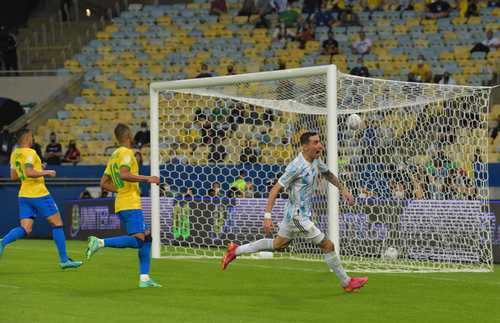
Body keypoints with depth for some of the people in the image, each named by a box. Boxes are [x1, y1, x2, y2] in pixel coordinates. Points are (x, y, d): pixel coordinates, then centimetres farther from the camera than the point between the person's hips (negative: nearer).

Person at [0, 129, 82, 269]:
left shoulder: (14, 154, 12)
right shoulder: (29, 153, -14)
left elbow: (13, 177, 18)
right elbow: (29, 172, -26)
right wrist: (46, 172, -13)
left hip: (24, 195, 8)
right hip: (39, 194, -8)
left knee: (25, 229, 3)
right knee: (57, 223, 3)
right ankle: (64, 260, 4)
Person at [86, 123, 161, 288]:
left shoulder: (114, 155, 19)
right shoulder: (127, 153, -8)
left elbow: (104, 183, 20)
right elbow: (123, 174, -25)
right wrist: (147, 179, -19)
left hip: (121, 203, 10)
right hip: (131, 205, -10)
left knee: (146, 237, 12)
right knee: (137, 240, -17)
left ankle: (144, 278, 6)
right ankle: (100, 242, -24)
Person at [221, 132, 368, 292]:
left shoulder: (315, 161, 2)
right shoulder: (297, 166, -24)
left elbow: (328, 174, 25)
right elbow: (276, 189, -23)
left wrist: (343, 189, 19)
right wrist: (267, 216, -26)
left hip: (305, 212, 10)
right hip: (298, 216, -10)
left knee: (278, 244, 24)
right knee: (328, 246, -5)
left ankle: (235, 250, 33)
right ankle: (346, 282, 9)